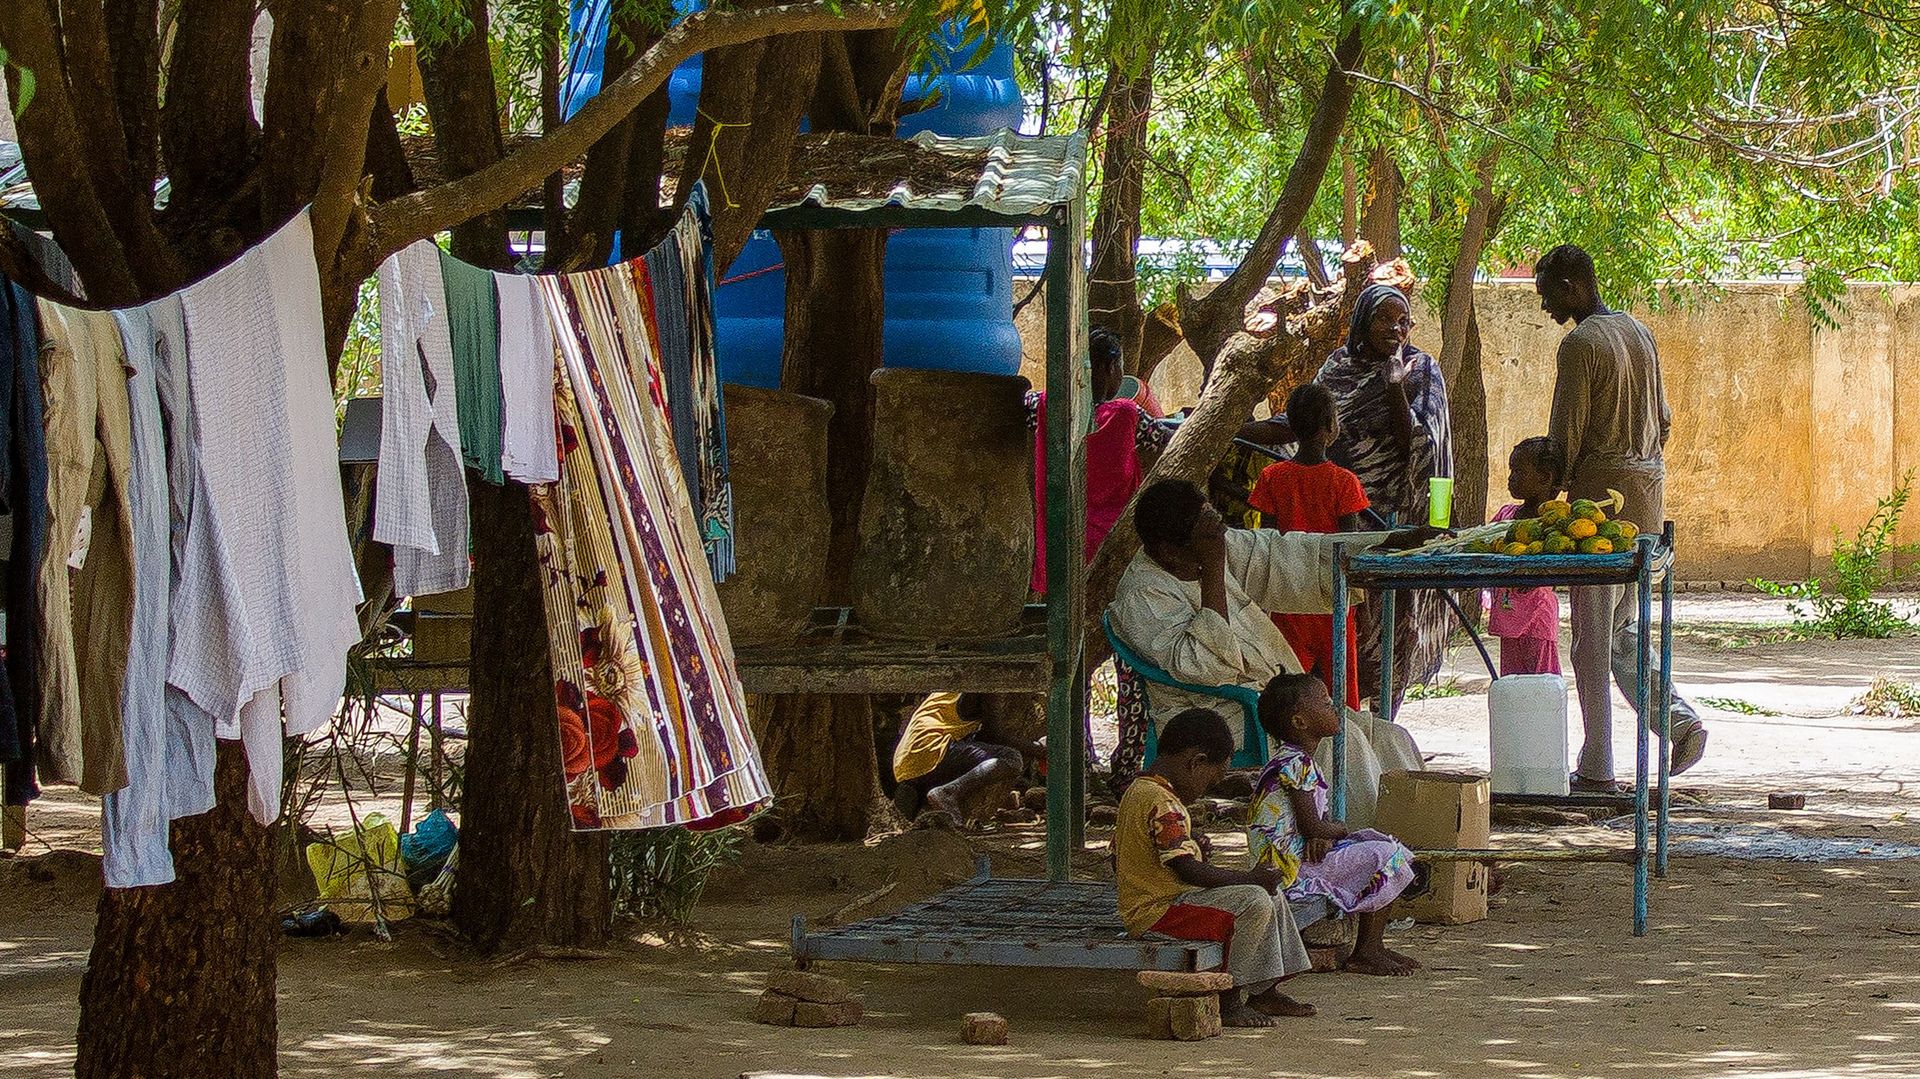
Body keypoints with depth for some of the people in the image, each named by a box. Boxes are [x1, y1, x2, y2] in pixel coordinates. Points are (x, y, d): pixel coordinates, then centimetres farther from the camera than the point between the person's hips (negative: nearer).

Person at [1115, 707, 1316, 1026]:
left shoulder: (1137, 791, 13)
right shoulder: (1163, 803, -20)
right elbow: (1187, 870, -25)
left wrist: (1192, 845, 15)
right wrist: (1252, 878, -17)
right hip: (1157, 912, -11)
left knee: (1272, 895, 13)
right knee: (1255, 902, -23)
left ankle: (1264, 990, 17)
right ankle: (1229, 1002, -16)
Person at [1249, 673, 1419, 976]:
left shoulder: (1300, 761, 15)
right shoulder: (1297, 764, -18)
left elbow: (1317, 821, 16)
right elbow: (1312, 829, -20)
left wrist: (1327, 834, -8)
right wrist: (1340, 831, 0)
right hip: (1290, 868, -11)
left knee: (1389, 847, 12)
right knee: (1383, 858, -14)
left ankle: (1374, 947, 11)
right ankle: (1364, 953, -7)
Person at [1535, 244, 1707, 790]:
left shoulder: (1581, 344, -13)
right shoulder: (1639, 333, 13)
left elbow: (1564, 438, -15)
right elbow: (1664, 421, 19)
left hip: (1600, 495, -8)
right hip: (1648, 496, 8)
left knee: (1593, 637, -2)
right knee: (1624, 629, 17)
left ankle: (1597, 767, 0)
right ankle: (1679, 718, 0)